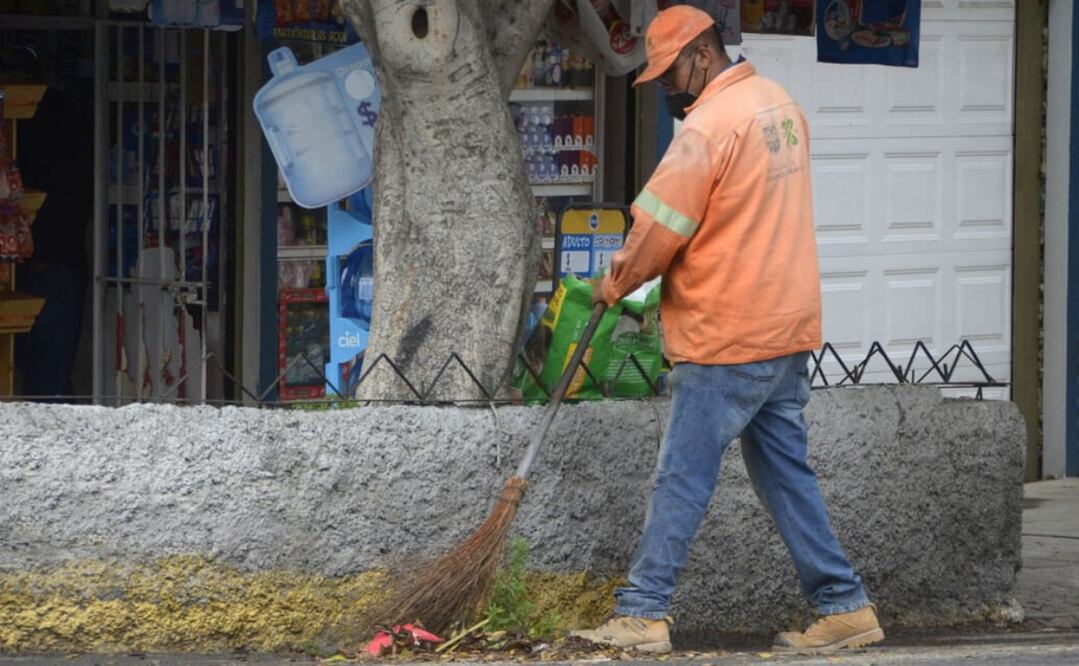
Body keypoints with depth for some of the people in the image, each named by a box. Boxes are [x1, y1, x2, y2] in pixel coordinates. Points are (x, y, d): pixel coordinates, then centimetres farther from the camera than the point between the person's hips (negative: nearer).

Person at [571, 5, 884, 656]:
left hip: (726, 338, -8)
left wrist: (615, 283, 4)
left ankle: (642, 613, 1)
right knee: (787, 473, 13)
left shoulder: (708, 126, -16)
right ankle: (845, 607, 11)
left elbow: (660, 229, -14)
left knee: (682, 479, -3)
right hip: (789, 329, 8)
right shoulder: (782, 105, 12)